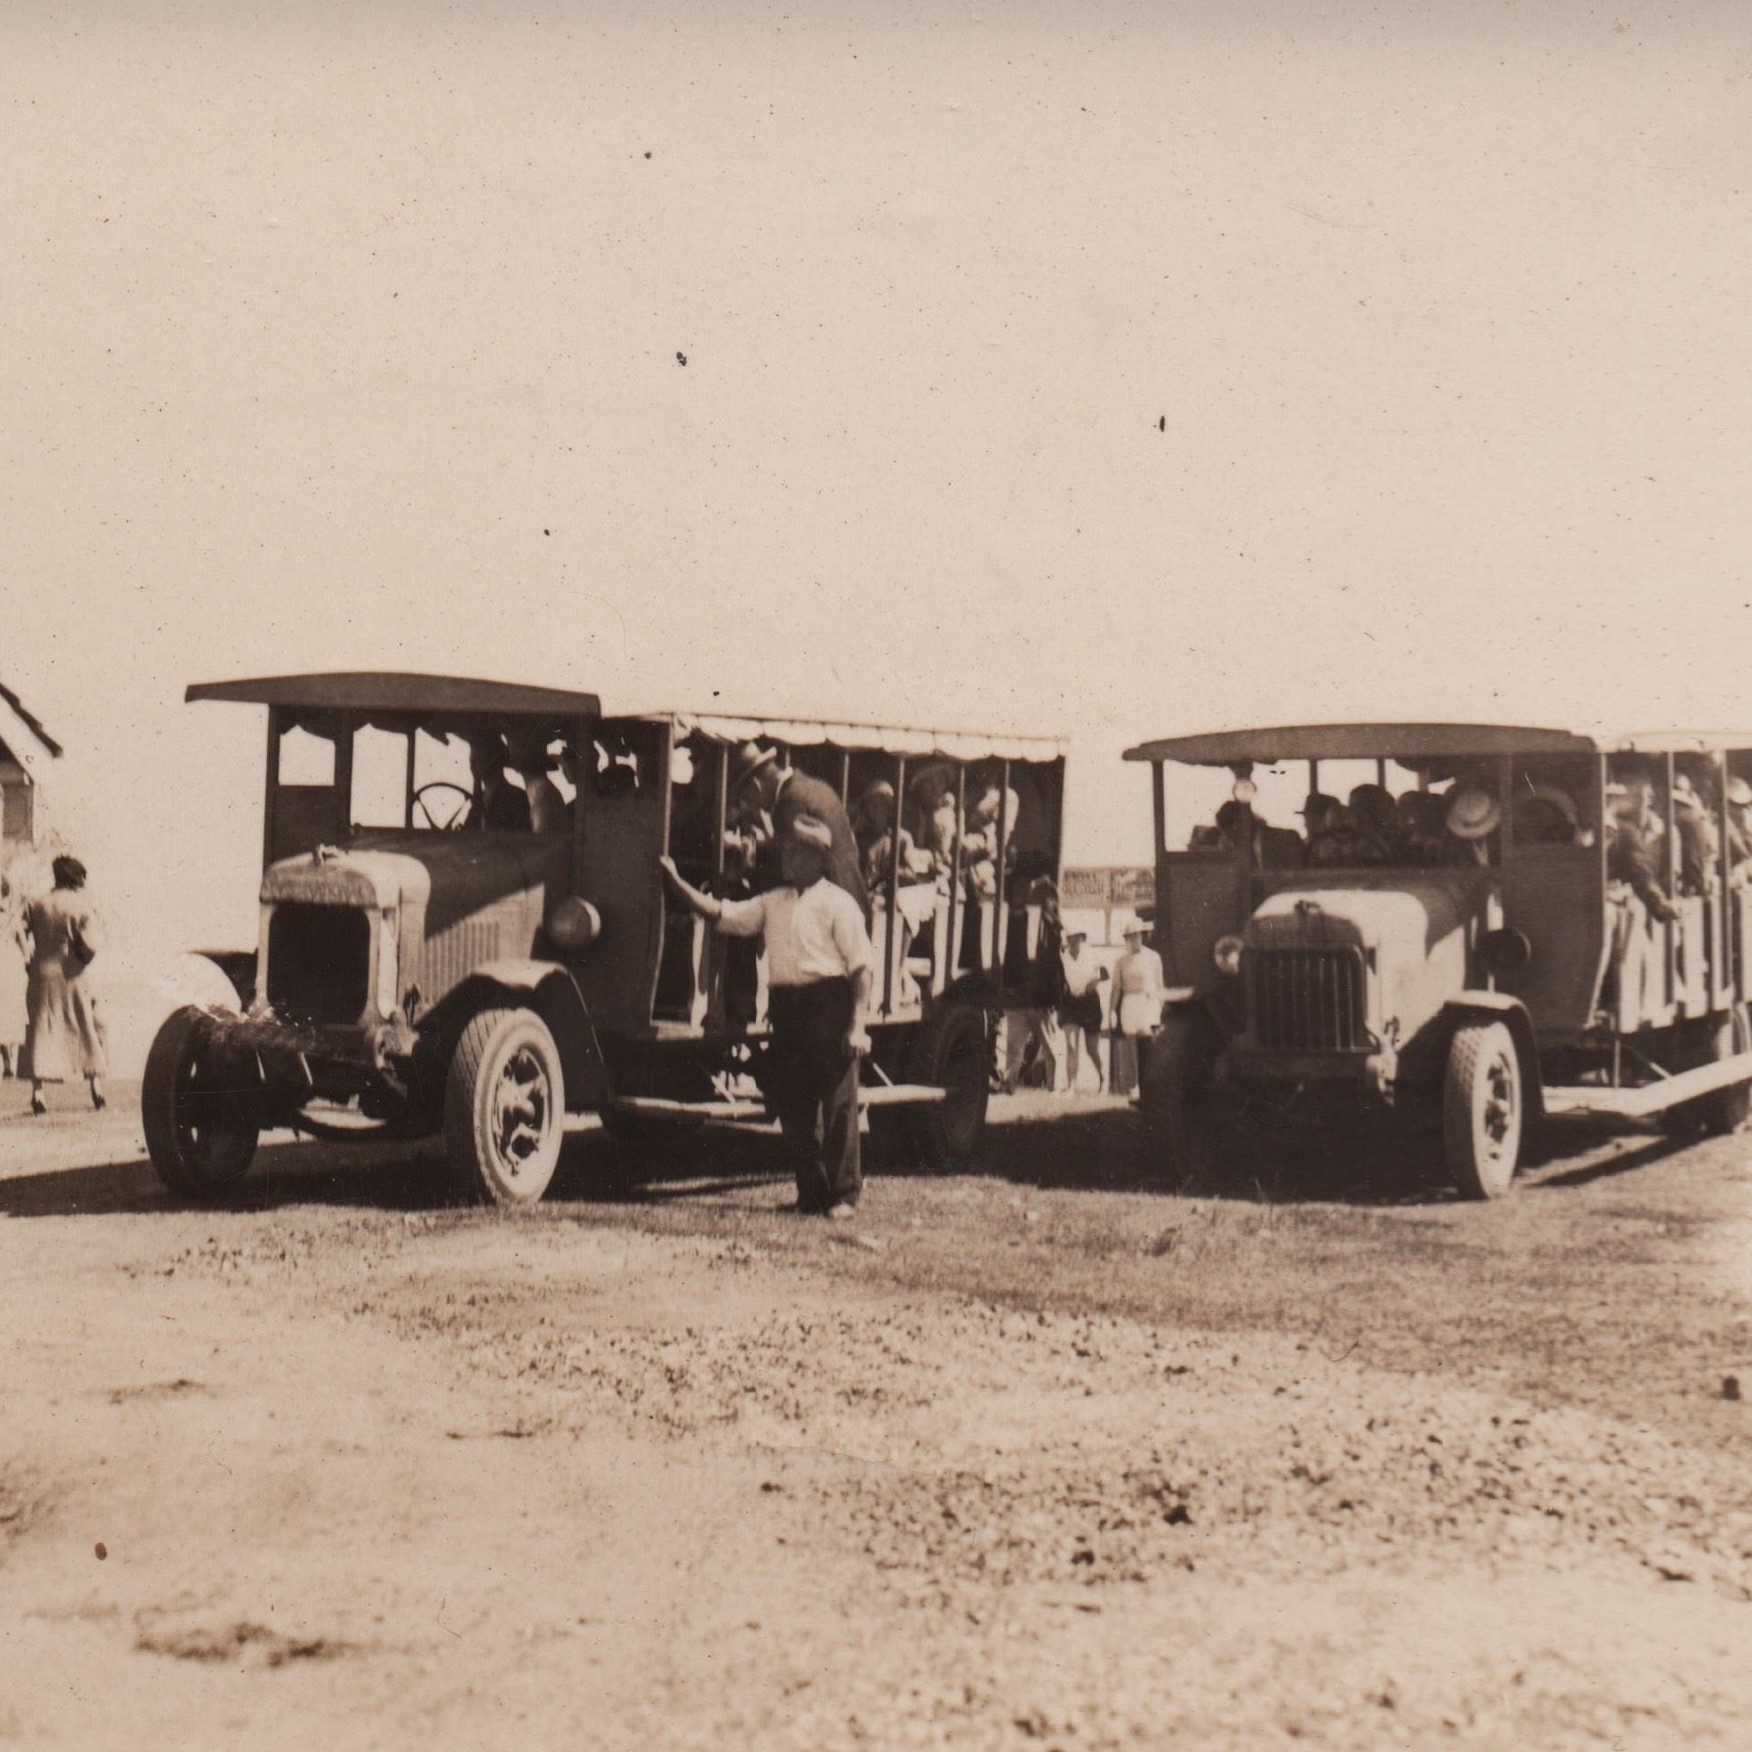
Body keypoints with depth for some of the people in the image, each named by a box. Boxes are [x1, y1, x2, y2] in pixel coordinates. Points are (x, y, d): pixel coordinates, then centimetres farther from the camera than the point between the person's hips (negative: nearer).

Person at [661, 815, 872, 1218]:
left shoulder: (836, 902, -2)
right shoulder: (772, 902, 17)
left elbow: (860, 966, -6)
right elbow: (721, 914, 13)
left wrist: (857, 1026, -13)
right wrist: (677, 882, 2)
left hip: (828, 1003, -6)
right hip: (785, 1008, 6)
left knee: (838, 1102, -3)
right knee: (792, 1105, 8)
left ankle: (843, 1193, 4)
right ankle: (811, 1190, 18)